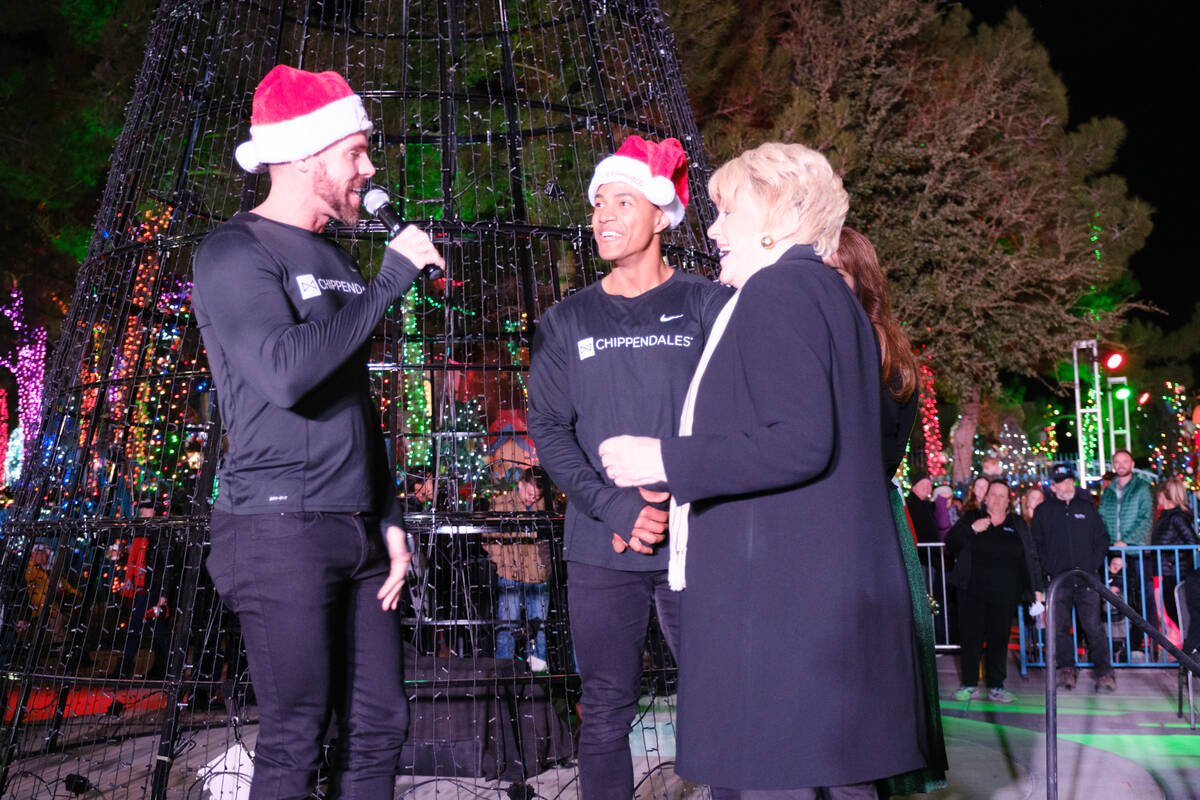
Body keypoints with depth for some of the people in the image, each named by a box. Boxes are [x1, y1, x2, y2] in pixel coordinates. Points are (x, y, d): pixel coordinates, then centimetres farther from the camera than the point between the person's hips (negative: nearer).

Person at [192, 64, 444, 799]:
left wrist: (389, 520, 15)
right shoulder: (236, 254, -7)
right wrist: (390, 281, -17)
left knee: (380, 726, 8)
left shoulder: (336, 261, 17)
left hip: (357, 534, 8)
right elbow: (285, 372, -25)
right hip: (282, 529, -8)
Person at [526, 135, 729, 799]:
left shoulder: (707, 306, 7)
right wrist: (617, 508, -10)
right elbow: (548, 429, 6)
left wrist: (675, 498, -12)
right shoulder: (567, 322, 13)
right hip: (600, 547, 2)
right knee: (606, 711, 3)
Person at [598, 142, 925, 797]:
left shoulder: (777, 290, -10)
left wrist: (665, 461, -14)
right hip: (843, 599, 10)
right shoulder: (832, 294, 21)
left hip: (776, 597, -10)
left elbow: (799, 443, -21)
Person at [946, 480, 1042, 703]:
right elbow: (950, 543, 1)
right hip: (973, 591, -1)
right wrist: (972, 529, -13)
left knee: (999, 639, 3)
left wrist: (1036, 588, 4)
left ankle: (996, 687, 11)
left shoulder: (1017, 524, 12)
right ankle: (968, 684, 9)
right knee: (970, 637, -1)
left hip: (1004, 594, 1)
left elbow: (1031, 557, 11)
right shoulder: (972, 518, 9)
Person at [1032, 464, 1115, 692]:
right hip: (1057, 580, 0)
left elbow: (1102, 539, 12)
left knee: (1093, 626, -6)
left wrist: (1092, 566, 0)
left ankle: (1104, 672, 0)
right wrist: (1048, 571, -4)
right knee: (1059, 627, -1)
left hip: (1087, 579, 0)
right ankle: (1067, 669, 12)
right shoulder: (1043, 511, 9)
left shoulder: (1087, 507, 12)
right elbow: (1037, 546, 8)